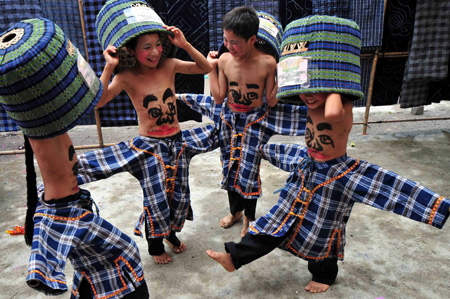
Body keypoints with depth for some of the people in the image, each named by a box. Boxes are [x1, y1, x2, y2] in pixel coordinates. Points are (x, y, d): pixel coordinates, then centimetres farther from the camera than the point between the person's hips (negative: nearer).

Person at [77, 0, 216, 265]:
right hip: (148, 145, -3)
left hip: (177, 141, 4)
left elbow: (205, 68, -3)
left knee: (179, 194, 12)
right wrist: (109, 67, -31)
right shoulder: (127, 76, -12)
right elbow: (98, 101, -23)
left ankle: (172, 232, 42)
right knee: (156, 198, 1)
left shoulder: (169, 65, -3)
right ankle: (155, 244, 30)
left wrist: (185, 45, -14)